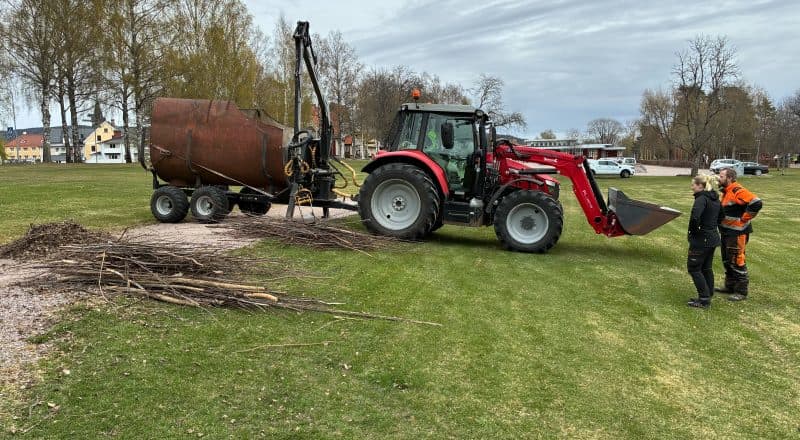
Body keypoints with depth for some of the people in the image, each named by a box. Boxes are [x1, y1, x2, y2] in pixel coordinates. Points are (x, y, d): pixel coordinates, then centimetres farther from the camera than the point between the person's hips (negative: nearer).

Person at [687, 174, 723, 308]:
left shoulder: (702, 198, -19)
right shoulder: (715, 198, 10)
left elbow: (695, 216, -35)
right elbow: (721, 216, 23)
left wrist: (694, 230, -19)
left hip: (701, 240, -9)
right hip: (713, 238, 9)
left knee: (693, 268, 1)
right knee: (706, 267, 18)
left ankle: (704, 300, 1)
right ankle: (708, 296, 25)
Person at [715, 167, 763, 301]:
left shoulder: (738, 191, -20)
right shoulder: (726, 191, 12)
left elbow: (756, 203, -30)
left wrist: (744, 219, -22)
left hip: (737, 233, -10)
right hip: (727, 232, 10)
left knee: (737, 261, -4)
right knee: (727, 260, 19)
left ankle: (741, 291, 5)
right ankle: (730, 286, 31)